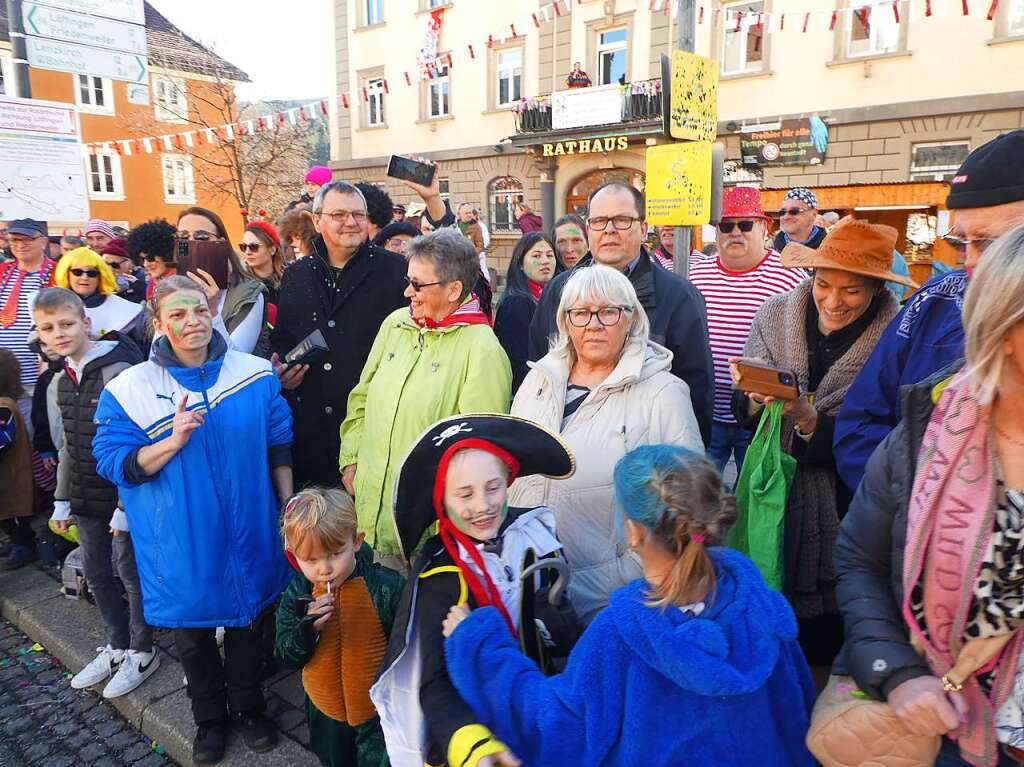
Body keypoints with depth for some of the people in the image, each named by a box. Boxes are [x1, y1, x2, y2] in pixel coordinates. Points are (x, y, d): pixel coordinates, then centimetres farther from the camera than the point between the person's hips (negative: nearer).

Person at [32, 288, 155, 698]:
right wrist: (63, 499, 16)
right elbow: (69, 445, 17)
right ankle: (116, 646, 36)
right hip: (86, 497, 8)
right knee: (95, 572, 18)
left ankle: (142, 651, 24)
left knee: (130, 572, 5)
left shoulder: (117, 372, -18)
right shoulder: (65, 381, 9)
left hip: (122, 494, -8)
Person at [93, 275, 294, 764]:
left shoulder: (256, 374, -5)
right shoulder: (128, 389, -10)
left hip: (247, 532, 1)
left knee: (248, 621, 18)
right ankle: (209, 717, 43)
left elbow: (278, 448, 3)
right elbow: (114, 465, -10)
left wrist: (288, 508, 4)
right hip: (182, 543, -1)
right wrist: (175, 440, -26)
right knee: (192, 634, 18)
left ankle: (247, 706, 44)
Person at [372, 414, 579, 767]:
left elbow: (565, 646, 0)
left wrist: (550, 605, -18)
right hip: (473, 721, -3)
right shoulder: (440, 577, -15)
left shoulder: (533, 533, -6)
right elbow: (435, 683, -21)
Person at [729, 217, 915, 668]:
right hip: (770, 495, 3)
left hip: (843, 514, -2)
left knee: (823, 643, 11)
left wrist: (808, 420, -26)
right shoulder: (775, 315, -3)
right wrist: (755, 398, -20)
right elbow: (745, 416, 2)